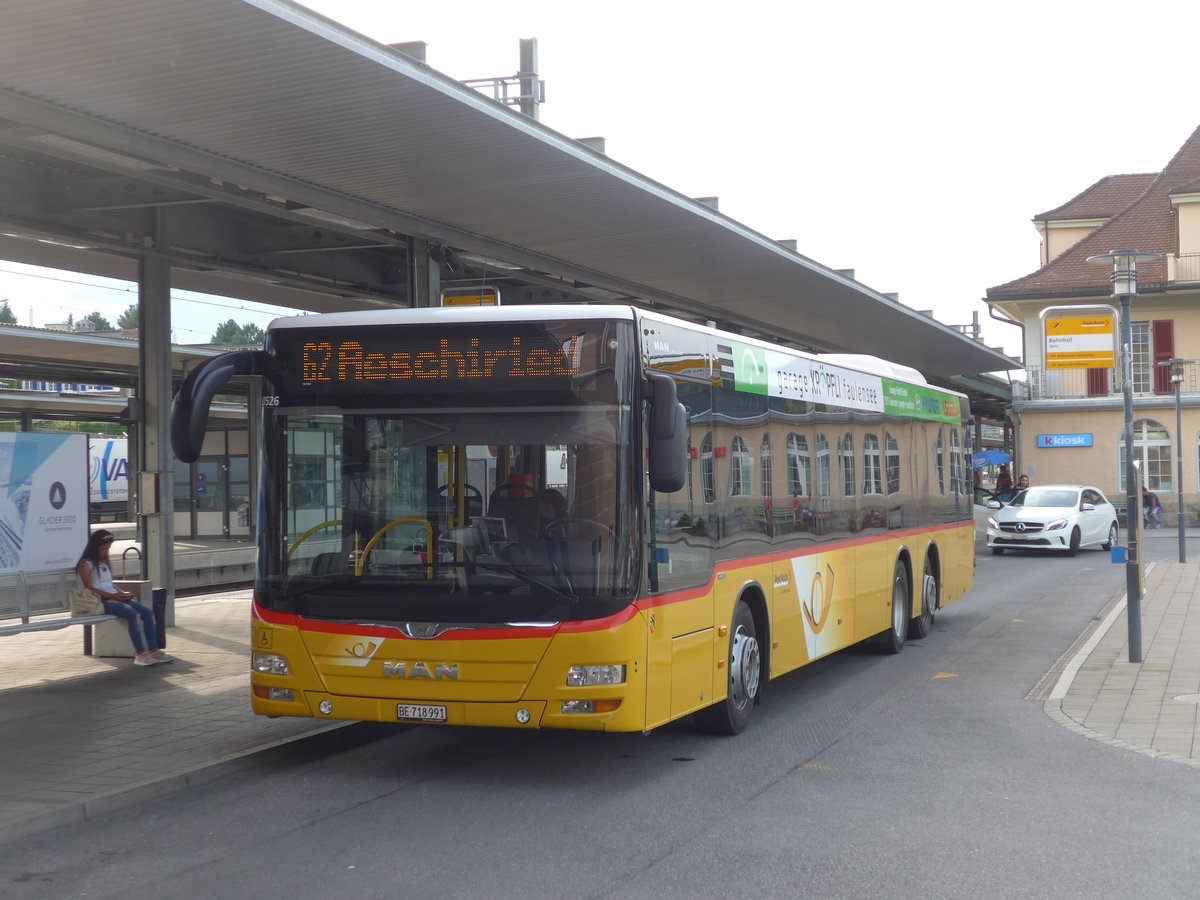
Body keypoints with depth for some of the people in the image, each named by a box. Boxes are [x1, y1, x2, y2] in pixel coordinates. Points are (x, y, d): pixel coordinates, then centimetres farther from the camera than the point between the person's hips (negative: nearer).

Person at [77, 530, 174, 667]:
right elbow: (90, 589, -13)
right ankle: (140, 655, -33)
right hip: (99, 602, -9)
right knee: (132, 614, -31)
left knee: (148, 612, -11)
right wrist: (113, 596, -16)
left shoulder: (104, 563, 22)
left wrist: (121, 593, 4)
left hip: (113, 598, 9)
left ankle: (154, 651, -17)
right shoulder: (86, 564, -4)